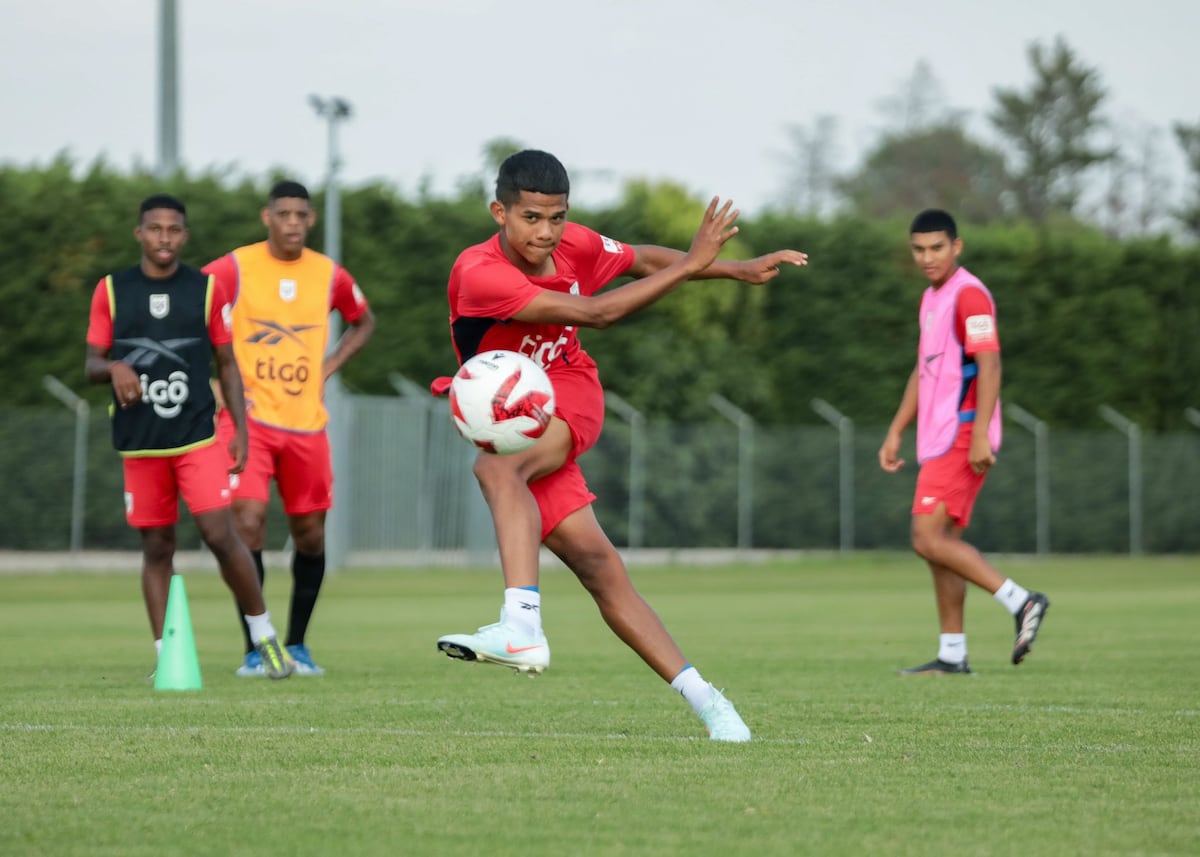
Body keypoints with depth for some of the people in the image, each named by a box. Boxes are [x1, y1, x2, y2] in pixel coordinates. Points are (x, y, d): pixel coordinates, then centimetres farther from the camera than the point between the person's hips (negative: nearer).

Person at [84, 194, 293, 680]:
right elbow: (91, 365, 7)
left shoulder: (206, 290, 5)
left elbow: (226, 364, 10)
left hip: (198, 437, -1)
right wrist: (113, 368, -17)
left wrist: (240, 429, 1)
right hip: (139, 444, 1)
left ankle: (264, 635, 4)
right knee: (156, 548, 3)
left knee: (219, 534, -11)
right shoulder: (111, 291, 5)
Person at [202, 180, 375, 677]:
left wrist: (330, 366, 8)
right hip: (249, 417, -4)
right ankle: (254, 649, -8)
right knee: (248, 522, -16)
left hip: (306, 422, 4)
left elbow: (363, 322, 24)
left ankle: (297, 645, 22)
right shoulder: (233, 269, -6)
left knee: (310, 536, 6)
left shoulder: (329, 275, 5)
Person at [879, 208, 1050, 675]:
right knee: (943, 542, 8)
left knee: (928, 539, -15)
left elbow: (989, 365, -20)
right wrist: (895, 433, 21)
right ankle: (952, 655, 11)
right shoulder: (932, 298, 18)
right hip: (938, 438, 10)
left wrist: (980, 434, -27)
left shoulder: (968, 295, -12)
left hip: (961, 438, -10)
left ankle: (1021, 601, -17)